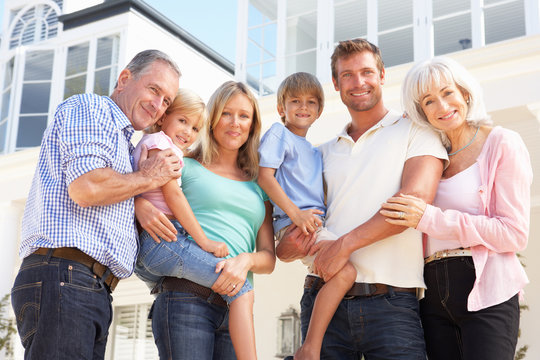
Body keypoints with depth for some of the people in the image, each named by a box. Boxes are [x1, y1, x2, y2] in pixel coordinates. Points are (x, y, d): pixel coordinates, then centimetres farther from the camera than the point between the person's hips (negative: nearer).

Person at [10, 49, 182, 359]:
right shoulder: (89, 107, 2)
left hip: (94, 290, 10)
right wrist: (148, 178, 0)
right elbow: (86, 187, -15)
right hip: (63, 276, -10)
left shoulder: (122, 143, 31)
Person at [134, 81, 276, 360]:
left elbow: (269, 258, 13)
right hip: (186, 298, -4)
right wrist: (140, 206, -13)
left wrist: (246, 260, -8)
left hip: (235, 305, 4)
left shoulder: (258, 187, 20)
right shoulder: (187, 167, 10)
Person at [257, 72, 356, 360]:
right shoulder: (279, 133, 5)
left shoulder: (315, 152, 28)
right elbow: (264, 176, -8)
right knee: (344, 272, -25)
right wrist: (295, 213, -16)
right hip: (292, 225, -9)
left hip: (314, 223, 9)